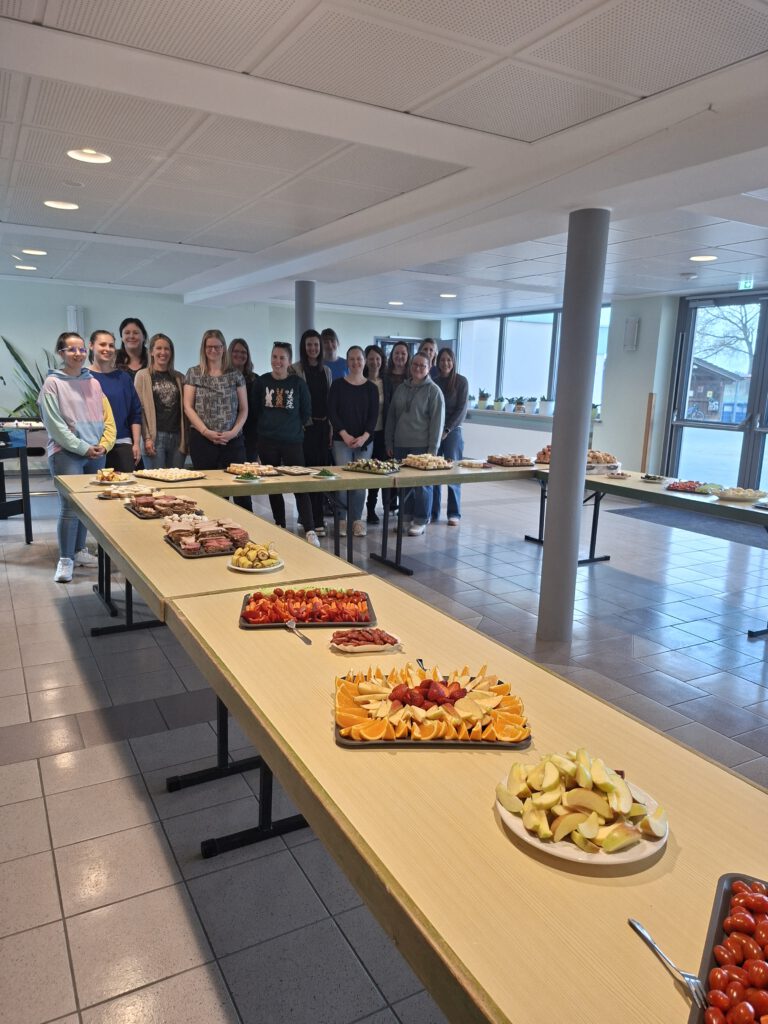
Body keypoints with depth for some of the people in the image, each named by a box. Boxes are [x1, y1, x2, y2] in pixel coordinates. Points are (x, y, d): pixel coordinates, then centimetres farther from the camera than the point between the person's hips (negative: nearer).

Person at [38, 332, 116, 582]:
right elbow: (55, 424, -9)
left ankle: (79, 550, 22)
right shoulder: (53, 383, -3)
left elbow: (107, 419, 11)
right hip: (66, 453, -5)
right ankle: (65, 560, 0)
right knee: (70, 506, -9)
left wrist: (103, 445, -5)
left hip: (96, 454, 5)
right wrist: (82, 448, -13)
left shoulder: (93, 383, 12)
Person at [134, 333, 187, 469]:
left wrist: (186, 439, 4)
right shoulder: (142, 376, 4)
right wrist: (146, 438, -10)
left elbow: (183, 409, 13)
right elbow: (139, 408, -1)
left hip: (177, 437, 3)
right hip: (155, 436, -3)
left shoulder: (179, 377, 14)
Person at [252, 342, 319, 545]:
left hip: (293, 441, -2)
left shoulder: (298, 383, -2)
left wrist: (293, 427, 6)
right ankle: (280, 527, 22)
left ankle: (310, 530, -7)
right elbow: (256, 410, 10)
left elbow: (306, 413, 5)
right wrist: (267, 427, 9)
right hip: (267, 441, 2)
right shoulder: (262, 381, 2)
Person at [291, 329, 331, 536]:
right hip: (305, 426, -5)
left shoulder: (326, 371, 14)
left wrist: (331, 427, 11)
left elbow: (329, 400, 16)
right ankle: (314, 520, 1)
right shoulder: (296, 369, -2)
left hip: (323, 426, 5)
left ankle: (316, 517, 15)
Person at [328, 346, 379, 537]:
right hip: (342, 440, -2)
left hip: (365, 441, 2)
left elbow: (374, 415, 3)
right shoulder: (338, 385, 3)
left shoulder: (371, 387, 7)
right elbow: (332, 411, -2)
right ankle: (342, 517, 8)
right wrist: (345, 435, -12)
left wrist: (364, 437, -11)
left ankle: (356, 520, 10)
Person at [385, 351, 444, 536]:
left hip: (421, 446, -5)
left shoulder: (433, 391, -3)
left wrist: (433, 448, -12)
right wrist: (389, 443, 11)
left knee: (422, 484, 0)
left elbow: (437, 421, -7)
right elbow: (391, 417, 16)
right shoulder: (401, 389, 12)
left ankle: (420, 521, 11)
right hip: (400, 445, 5)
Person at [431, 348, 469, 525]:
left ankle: (454, 513, 6)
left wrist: (447, 429, -10)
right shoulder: (433, 381, 8)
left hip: (452, 431, -2)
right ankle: (433, 512, 10)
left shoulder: (461, 381, 0)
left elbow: (461, 409, -4)